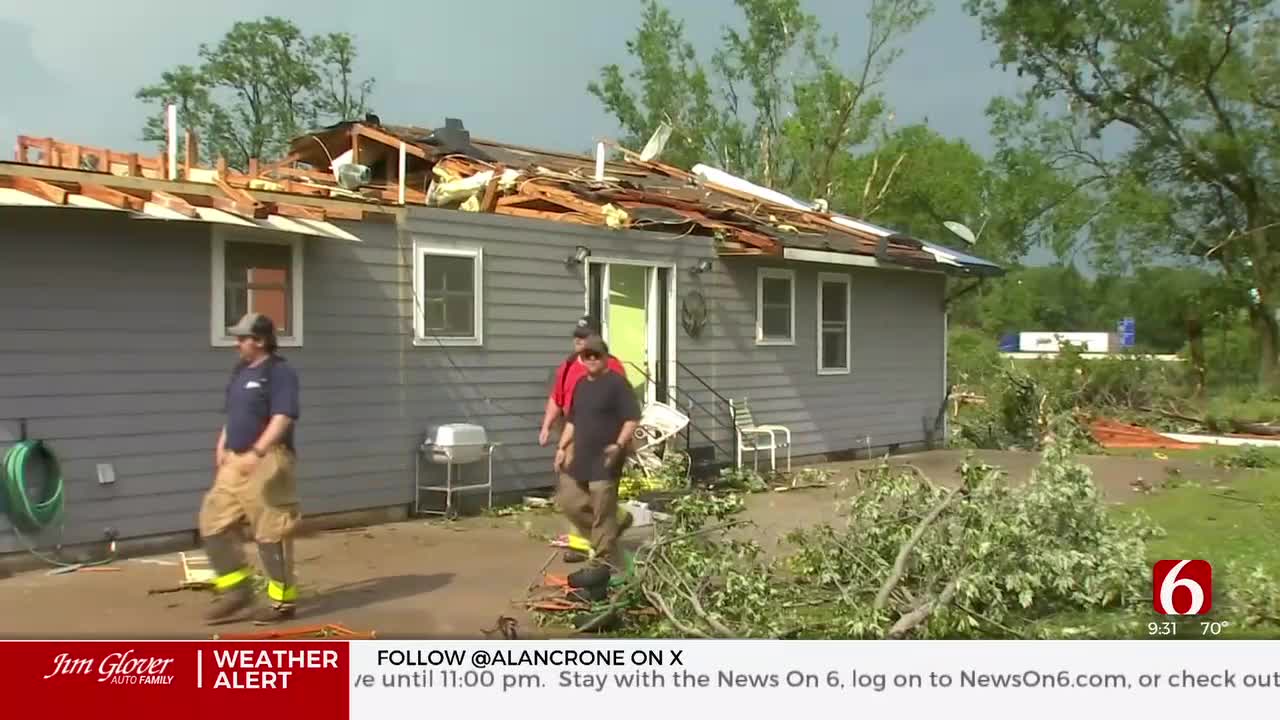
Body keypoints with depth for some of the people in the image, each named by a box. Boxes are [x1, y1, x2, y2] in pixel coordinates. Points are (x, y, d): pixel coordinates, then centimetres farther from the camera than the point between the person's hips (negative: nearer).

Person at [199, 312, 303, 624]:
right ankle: (237, 589, 20)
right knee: (213, 523, 9)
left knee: (271, 533, -4)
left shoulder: (280, 372, -12)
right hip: (235, 462, 9)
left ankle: (283, 600, 8)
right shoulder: (240, 371, 16)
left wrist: (256, 452, -31)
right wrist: (222, 449, 16)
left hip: (267, 462, -9)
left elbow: (282, 419, -22)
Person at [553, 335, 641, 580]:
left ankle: (603, 563, 6)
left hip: (605, 460, -8)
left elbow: (632, 418, -15)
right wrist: (562, 447, 16)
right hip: (580, 457, 8)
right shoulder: (581, 384, 15)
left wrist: (619, 445, -26)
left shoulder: (617, 383, -9)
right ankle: (607, 534, 27)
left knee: (602, 512, -4)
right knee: (568, 501, 10)